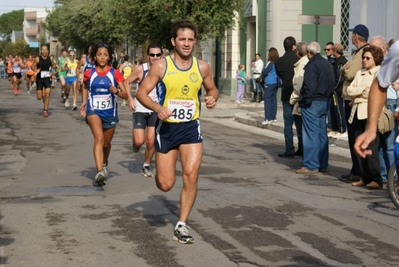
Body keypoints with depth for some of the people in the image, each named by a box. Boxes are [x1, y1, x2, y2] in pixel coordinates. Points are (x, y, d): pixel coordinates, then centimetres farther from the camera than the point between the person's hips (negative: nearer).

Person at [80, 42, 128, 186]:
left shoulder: (115, 73, -4)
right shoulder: (89, 73, 0)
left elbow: (125, 95, -6)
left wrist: (116, 91, -25)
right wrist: (84, 102, 11)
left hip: (110, 112, 1)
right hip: (93, 111, -1)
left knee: (106, 143, 17)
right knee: (99, 138, -24)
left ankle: (104, 164, 48)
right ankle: (100, 172, -34)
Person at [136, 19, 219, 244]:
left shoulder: (202, 67, -1)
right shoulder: (161, 66, -9)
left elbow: (212, 89, 16)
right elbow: (141, 93, -7)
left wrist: (213, 97, -8)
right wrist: (158, 108, -25)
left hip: (191, 127, 2)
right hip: (167, 127, -2)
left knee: (191, 175, -11)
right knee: (165, 185, 1)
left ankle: (182, 225, 4)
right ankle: (160, 172, 41)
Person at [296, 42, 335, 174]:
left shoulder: (312, 65, -15)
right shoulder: (328, 64, 13)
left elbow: (309, 86, -22)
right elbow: (332, 84, 16)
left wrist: (305, 101, -13)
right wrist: (327, 97, 14)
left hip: (313, 103, -9)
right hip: (325, 102, 9)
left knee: (311, 135, -5)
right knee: (322, 134, 13)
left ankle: (311, 166, -4)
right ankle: (322, 165, 17)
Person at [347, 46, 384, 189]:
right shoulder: (360, 73, 21)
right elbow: (349, 90, 8)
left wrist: (358, 94, -2)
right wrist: (363, 90, -7)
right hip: (358, 113, 7)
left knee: (371, 148, -12)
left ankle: (376, 179, -10)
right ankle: (365, 178, 12)